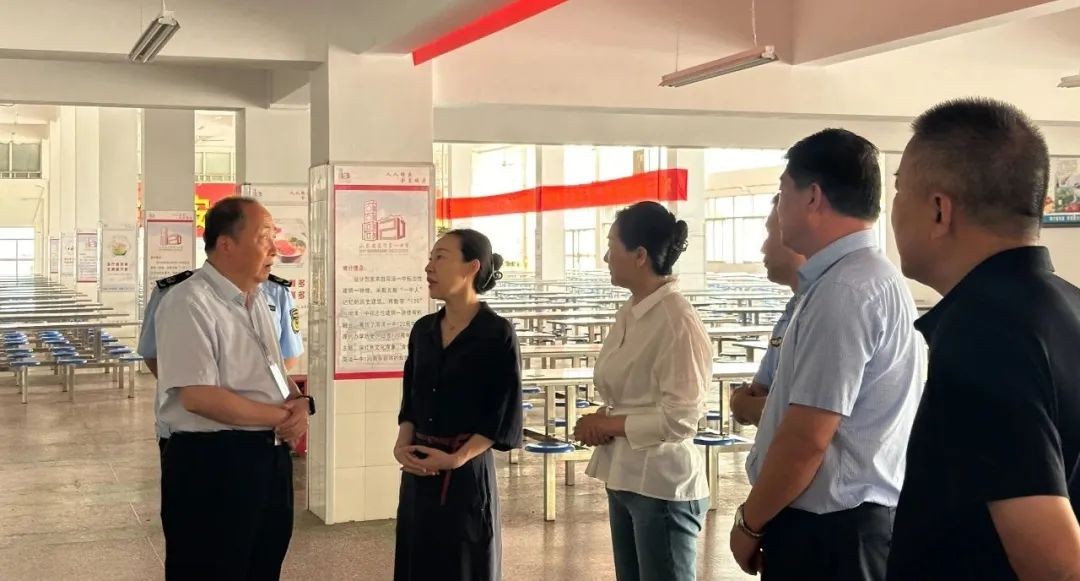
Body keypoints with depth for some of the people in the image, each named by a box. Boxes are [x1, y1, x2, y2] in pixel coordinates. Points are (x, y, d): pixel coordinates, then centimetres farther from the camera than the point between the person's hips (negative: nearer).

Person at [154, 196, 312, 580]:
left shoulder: (257, 300, 13)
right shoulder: (190, 303, -16)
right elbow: (197, 396, -24)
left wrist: (299, 404, -4)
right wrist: (280, 416, -15)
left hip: (270, 458, 9)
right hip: (211, 463, -9)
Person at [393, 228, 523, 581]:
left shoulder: (497, 333, -10)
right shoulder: (423, 330, 8)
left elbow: (504, 419, -11)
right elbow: (411, 402, 13)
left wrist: (456, 459, -19)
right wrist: (402, 445, -4)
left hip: (467, 475, -5)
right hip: (418, 474, 6)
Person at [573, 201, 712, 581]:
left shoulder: (678, 320, -19)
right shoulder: (630, 313, 7)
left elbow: (680, 419, -22)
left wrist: (610, 424, -13)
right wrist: (601, 422, -2)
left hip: (662, 485, -9)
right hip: (624, 478, 9)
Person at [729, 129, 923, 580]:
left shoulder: (845, 290, -21)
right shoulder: (868, 277, 10)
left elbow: (807, 438, -22)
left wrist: (750, 522, -10)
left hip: (828, 529, -9)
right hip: (844, 521, 9)